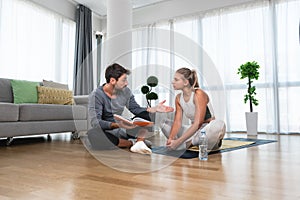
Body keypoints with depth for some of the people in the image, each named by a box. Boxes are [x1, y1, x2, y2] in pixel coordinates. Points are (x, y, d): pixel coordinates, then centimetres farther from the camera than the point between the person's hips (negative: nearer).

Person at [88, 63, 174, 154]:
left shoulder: (125, 91, -3)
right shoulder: (96, 95, -18)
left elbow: (136, 109, 7)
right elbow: (95, 123, -25)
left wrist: (155, 109, -9)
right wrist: (118, 125, -41)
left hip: (121, 130, 4)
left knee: (147, 115, -6)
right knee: (94, 134, -39)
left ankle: (139, 142, -27)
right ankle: (132, 142, -21)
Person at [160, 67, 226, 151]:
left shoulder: (199, 94, -19)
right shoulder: (178, 98, 2)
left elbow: (198, 123, -26)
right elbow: (177, 122, -5)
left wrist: (178, 141, -30)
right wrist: (170, 139, -24)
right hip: (194, 130, 6)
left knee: (219, 125, -39)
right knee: (165, 124, -2)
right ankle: (195, 141, -17)